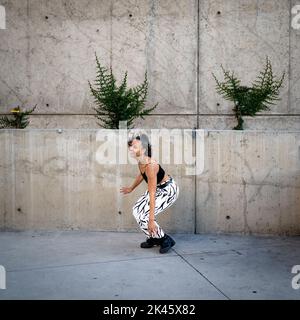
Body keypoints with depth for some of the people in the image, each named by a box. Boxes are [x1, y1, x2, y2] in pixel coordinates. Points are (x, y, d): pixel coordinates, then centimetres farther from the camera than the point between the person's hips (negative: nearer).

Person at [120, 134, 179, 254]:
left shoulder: (150, 166, -34)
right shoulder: (140, 161, -9)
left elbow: (152, 195, -32)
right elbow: (141, 175, 15)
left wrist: (151, 220, -30)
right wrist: (131, 188, 30)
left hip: (169, 190, -9)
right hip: (158, 187, 9)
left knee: (143, 216, -15)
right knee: (137, 209, 4)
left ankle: (166, 240, 3)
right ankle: (153, 238, 19)